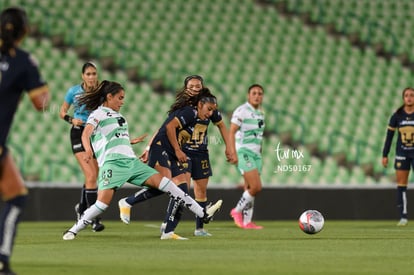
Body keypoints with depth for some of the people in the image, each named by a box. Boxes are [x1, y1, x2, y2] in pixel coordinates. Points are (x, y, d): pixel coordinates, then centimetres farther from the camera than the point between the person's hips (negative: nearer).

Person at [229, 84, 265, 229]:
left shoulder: (260, 113, 14)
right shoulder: (241, 111, -11)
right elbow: (231, 132, -14)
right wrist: (233, 153, -22)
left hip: (255, 154, 8)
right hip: (243, 153, -8)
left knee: (249, 189, 6)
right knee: (256, 187, -17)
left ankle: (247, 222, 8)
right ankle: (237, 211, 1)